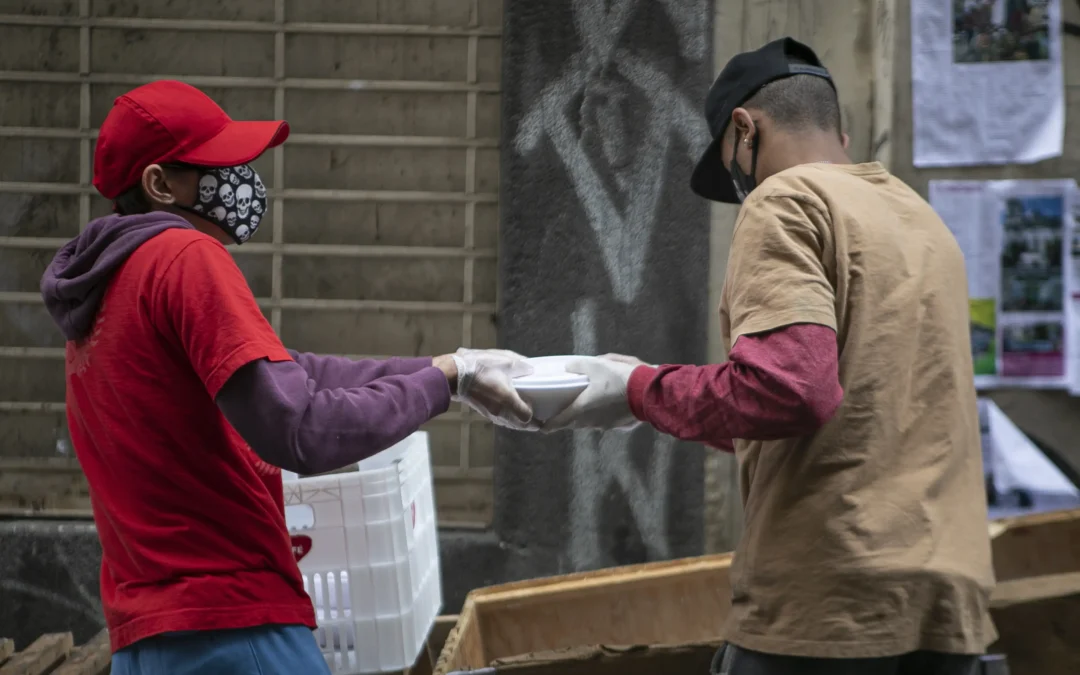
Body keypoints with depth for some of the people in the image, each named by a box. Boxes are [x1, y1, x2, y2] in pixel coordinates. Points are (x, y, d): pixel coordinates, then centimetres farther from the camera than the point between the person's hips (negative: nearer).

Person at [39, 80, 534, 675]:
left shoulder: (110, 286, 17)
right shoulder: (186, 258, -11)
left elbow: (289, 375, 15)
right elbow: (300, 432, -19)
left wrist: (458, 367, 9)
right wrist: (444, 379, -7)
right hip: (233, 626, -9)